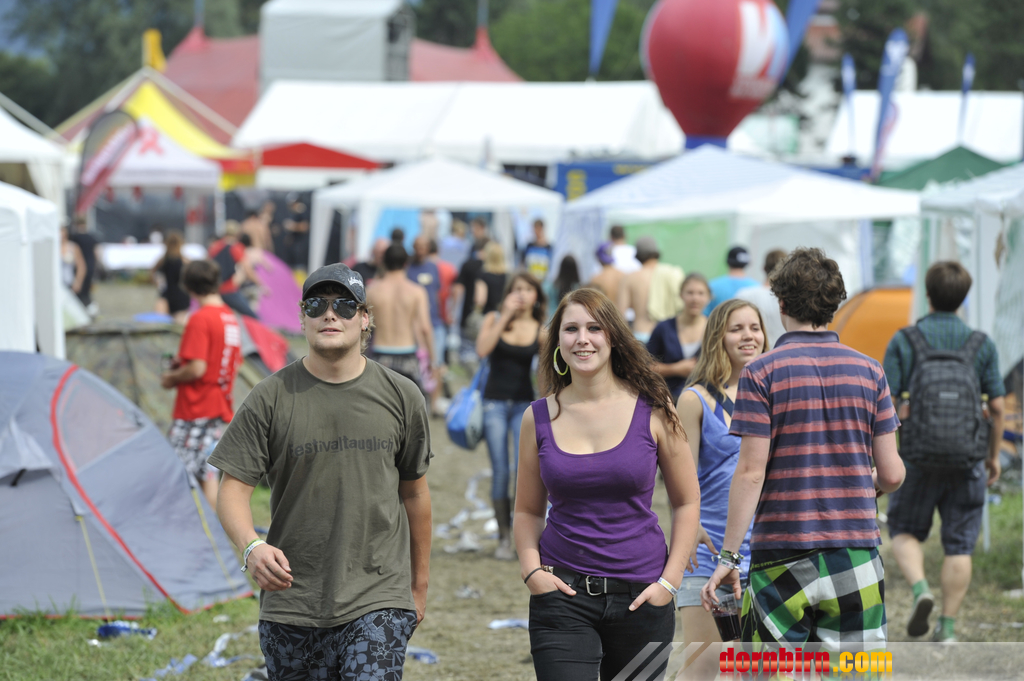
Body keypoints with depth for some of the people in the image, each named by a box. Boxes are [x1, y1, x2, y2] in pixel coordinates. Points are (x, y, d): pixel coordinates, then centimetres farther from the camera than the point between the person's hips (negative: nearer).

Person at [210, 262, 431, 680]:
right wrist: (251, 546, -26)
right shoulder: (271, 398, -1)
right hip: (291, 603, 1)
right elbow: (233, 489, -5)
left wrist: (419, 586, 20)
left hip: (378, 600, 0)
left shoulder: (400, 396, 4)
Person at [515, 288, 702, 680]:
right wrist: (532, 571, -3)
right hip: (562, 596, 0)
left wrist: (669, 581, -3)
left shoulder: (652, 411, -1)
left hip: (640, 596, 0)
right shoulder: (539, 418, 3)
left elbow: (687, 503, 6)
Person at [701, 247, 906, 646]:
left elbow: (751, 473, -10)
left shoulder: (761, 374, -5)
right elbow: (892, 476, 4)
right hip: (856, 555, 2)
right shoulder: (869, 372, 5)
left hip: (782, 557, -2)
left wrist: (729, 556, -6)